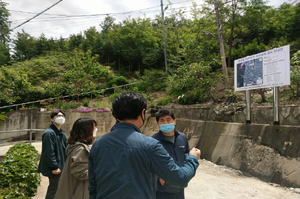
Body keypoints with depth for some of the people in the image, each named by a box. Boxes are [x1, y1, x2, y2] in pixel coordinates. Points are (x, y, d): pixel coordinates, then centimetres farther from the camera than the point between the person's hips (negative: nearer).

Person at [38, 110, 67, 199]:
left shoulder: (62, 133, 11)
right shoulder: (49, 133, -18)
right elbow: (49, 152, -23)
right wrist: (54, 167, -22)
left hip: (61, 166, 9)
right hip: (55, 168, -9)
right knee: (54, 189, 1)